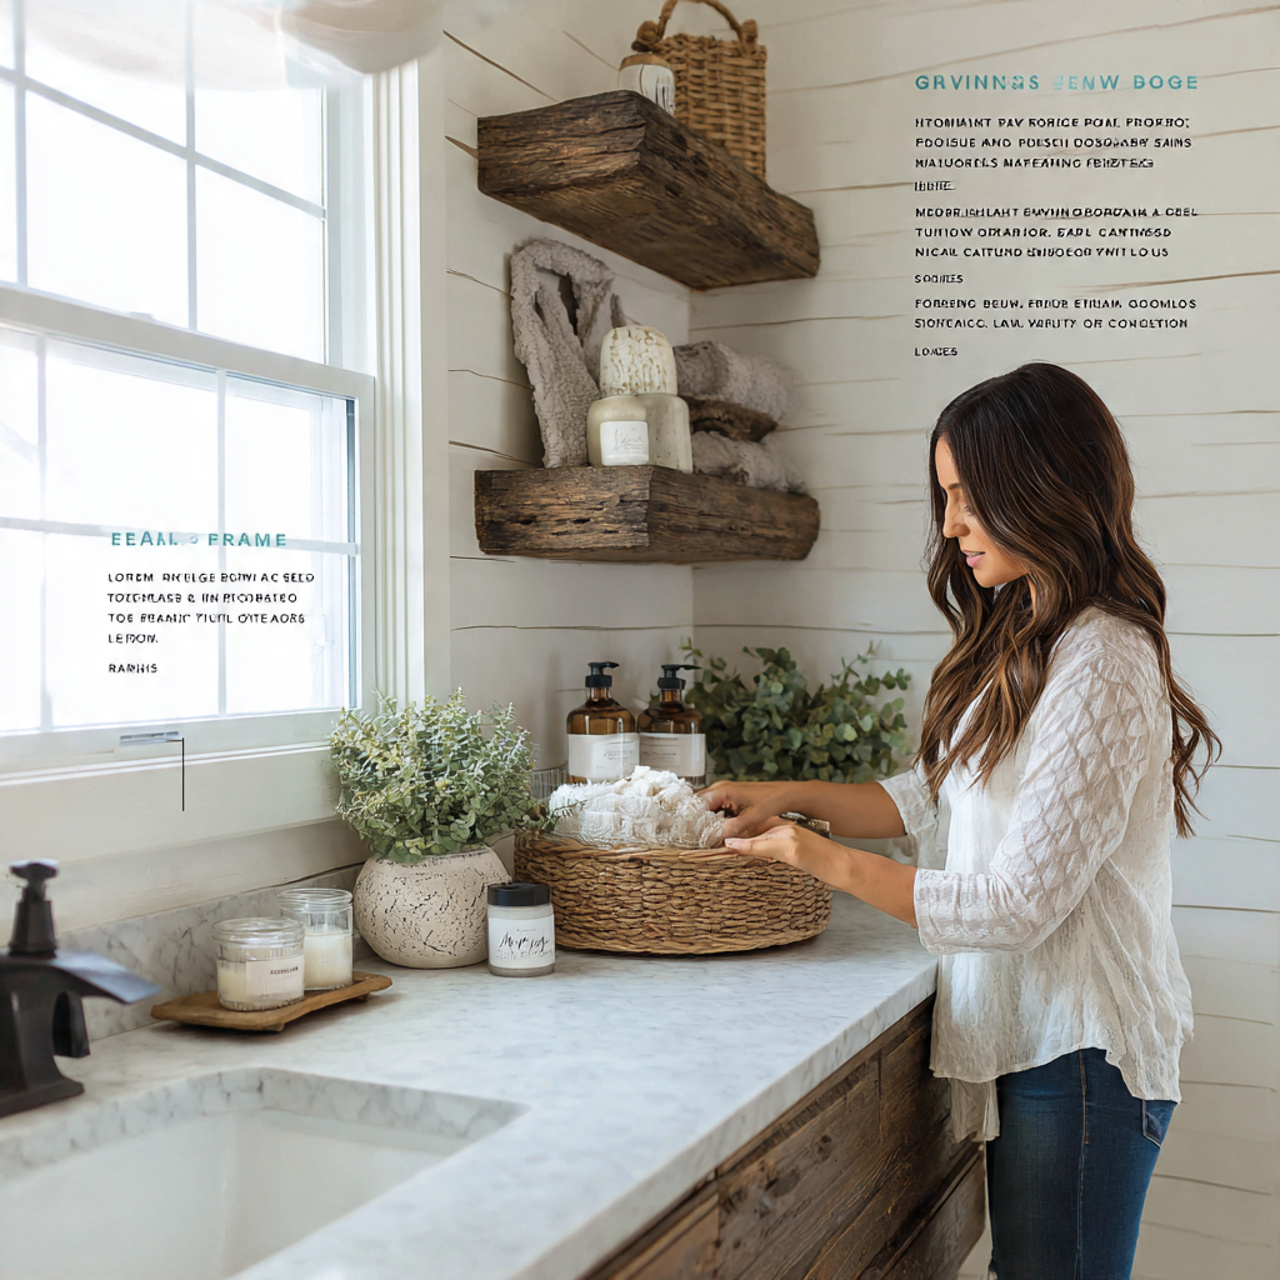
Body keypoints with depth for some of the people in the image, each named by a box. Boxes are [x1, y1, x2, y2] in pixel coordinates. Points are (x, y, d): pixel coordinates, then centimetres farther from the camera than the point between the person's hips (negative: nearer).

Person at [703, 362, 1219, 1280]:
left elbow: (1018, 905, -22)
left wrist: (830, 862, -14)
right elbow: (930, 795, 17)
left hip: (1082, 1054, -9)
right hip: (1030, 1035, 9)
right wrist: (789, 796, 6)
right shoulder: (1022, 641, 10)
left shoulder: (1101, 669, -21)